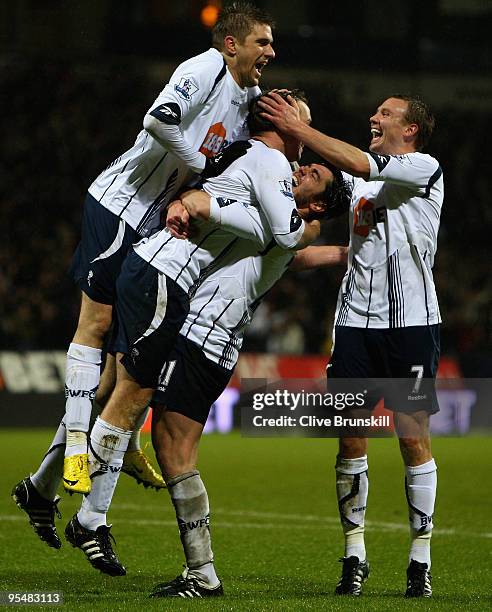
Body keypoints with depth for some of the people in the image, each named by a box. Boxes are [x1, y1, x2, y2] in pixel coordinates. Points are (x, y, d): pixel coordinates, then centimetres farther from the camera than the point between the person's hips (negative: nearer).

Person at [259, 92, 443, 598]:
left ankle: (420, 561, 4)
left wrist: (296, 127, -14)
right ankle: (354, 556, 8)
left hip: (410, 321, -5)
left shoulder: (425, 168, -3)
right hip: (357, 320, 5)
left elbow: (358, 164, -15)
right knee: (351, 438, 1)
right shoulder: (361, 179, 18)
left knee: (413, 437, -3)